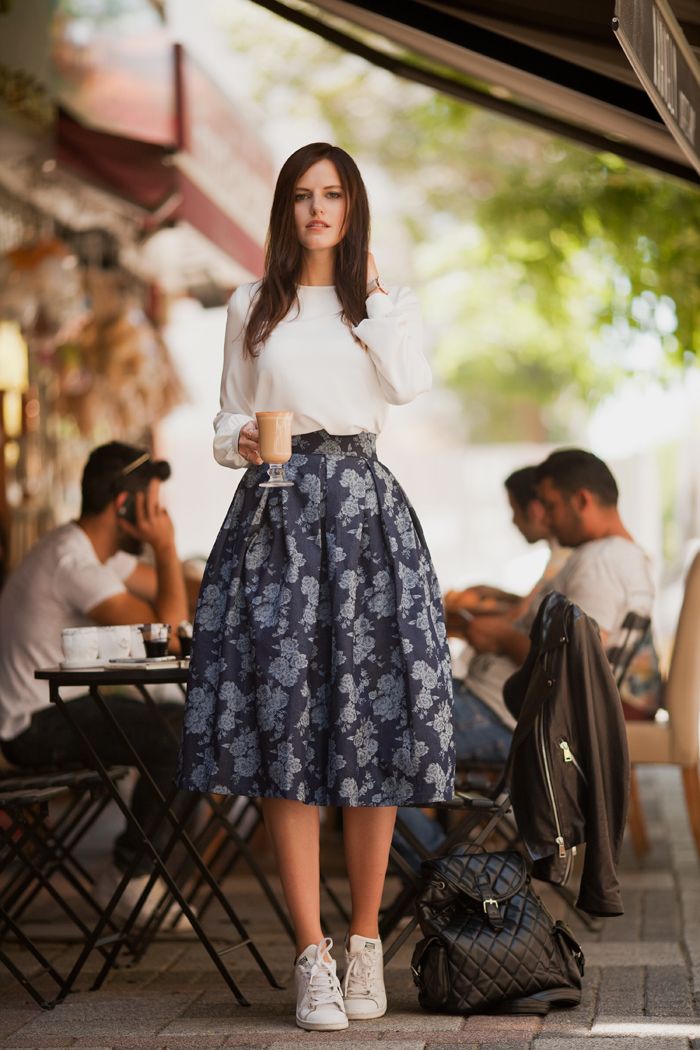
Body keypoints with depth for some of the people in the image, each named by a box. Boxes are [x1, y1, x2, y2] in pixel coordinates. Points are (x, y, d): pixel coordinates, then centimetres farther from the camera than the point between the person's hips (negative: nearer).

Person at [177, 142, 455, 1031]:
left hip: (363, 506, 0)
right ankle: (312, 955, -4)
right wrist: (239, 442, -4)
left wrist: (374, 295, 2)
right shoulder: (252, 308, 15)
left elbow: (408, 386, -4)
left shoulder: (387, 305, 15)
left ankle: (365, 941, 8)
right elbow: (229, 416, 17)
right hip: (277, 508, 0)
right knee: (284, 718, -8)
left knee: (370, 722, -4)